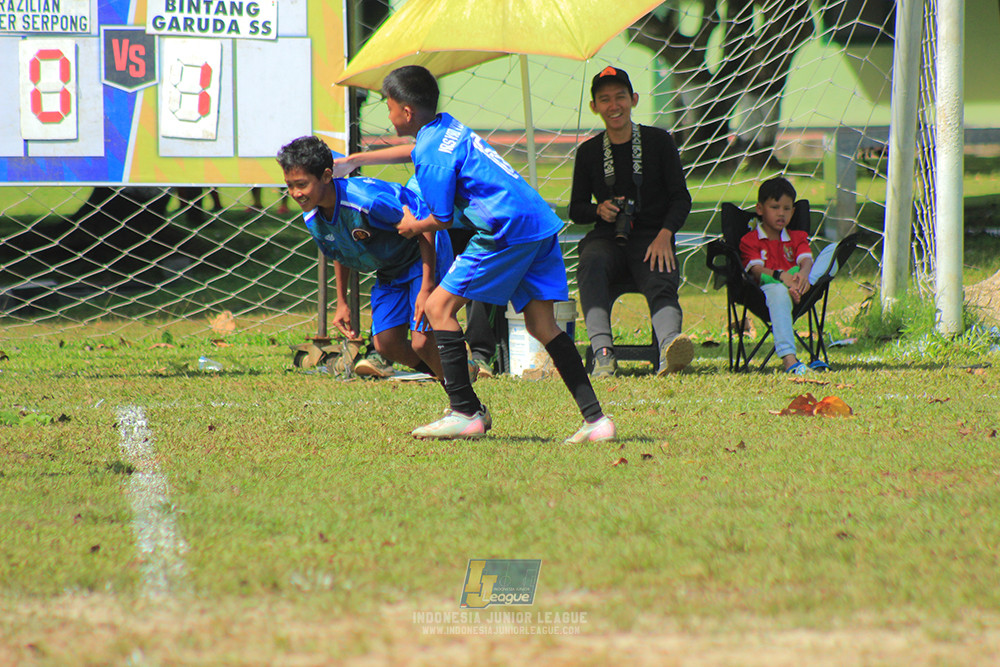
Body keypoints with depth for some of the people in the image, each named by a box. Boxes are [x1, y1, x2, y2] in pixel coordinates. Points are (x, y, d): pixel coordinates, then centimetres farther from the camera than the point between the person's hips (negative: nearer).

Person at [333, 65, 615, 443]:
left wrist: (413, 226, 18)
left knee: (440, 306, -2)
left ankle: (465, 413, -5)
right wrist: (354, 160, 50)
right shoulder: (447, 127, 20)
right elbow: (413, 152, 42)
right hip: (541, 223, 9)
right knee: (541, 324, 7)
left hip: (507, 229, -9)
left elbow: (442, 219, -5)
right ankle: (595, 418, -1)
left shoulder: (433, 155, -9)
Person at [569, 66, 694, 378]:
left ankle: (669, 344, -64)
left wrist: (664, 235, -13)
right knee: (591, 266, -36)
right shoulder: (589, 152, 14)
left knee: (661, 282, -34)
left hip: (653, 237, -1)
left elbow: (681, 198, 6)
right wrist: (599, 210, -6)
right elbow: (576, 209, 18)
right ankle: (603, 354, -52)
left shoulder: (658, 141, 9)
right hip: (607, 237, 1)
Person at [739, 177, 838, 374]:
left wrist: (803, 274, -23)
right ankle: (788, 358, -61)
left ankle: (802, 288, -39)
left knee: (833, 250, -10)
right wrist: (779, 276, -27)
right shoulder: (749, 241, 13)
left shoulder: (797, 237, 26)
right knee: (778, 292, -45)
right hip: (768, 286, -4)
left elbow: (806, 259, 4)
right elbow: (756, 269, -5)